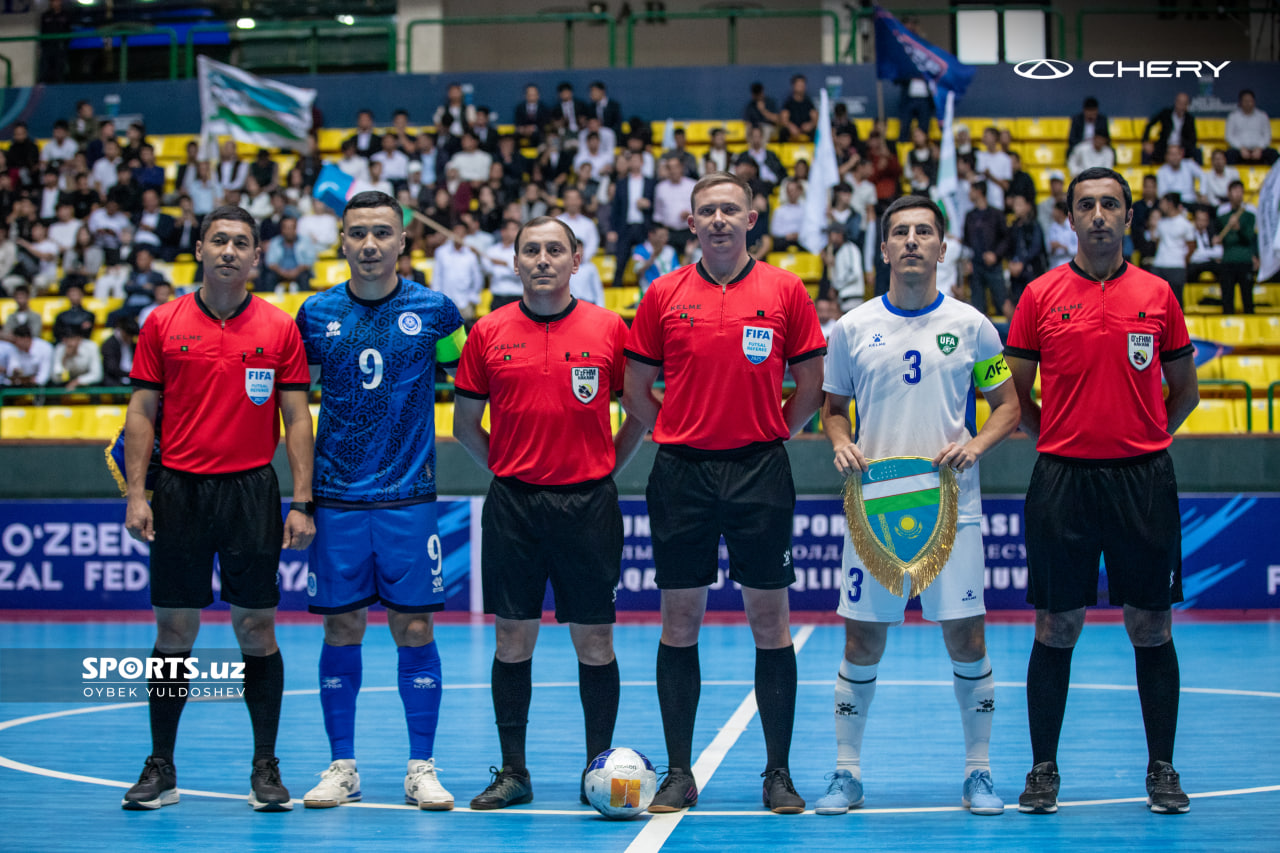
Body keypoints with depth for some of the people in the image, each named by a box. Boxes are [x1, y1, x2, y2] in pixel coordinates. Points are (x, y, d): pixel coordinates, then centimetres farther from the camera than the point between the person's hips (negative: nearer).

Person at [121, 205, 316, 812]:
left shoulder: (279, 328, 3)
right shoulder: (163, 324, 5)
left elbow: (297, 418, 3)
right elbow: (142, 413, 6)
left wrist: (301, 503, -4)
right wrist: (136, 495, -2)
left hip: (252, 491, -1)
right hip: (180, 490, 1)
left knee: (256, 629, 2)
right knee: (174, 630, 4)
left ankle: (266, 768, 11)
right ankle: (160, 768, 14)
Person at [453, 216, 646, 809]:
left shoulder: (608, 329, 2)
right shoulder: (489, 332, 5)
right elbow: (465, 423, 13)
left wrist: (606, 469, 5)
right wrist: (504, 470, 7)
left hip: (587, 504, -1)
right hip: (512, 504, 1)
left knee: (593, 639, 2)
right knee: (513, 638, 4)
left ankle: (599, 768, 13)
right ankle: (512, 771, 13)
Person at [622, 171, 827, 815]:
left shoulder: (785, 290, 3)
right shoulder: (663, 295, 5)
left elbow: (811, 383, 8)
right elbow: (636, 390, 11)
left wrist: (773, 433, 2)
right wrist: (681, 434, 5)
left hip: (760, 472, -1)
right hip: (681, 472, 1)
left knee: (769, 619, 2)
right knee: (680, 620, 3)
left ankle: (778, 773, 10)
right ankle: (679, 773, 12)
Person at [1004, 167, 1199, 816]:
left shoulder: (1157, 294, 6)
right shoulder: (1042, 295, 3)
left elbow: (1183, 389, 15)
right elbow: (1013, 394, 9)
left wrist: (1145, 437, 6)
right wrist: (1054, 435, 2)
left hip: (1143, 480, 1)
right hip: (1062, 480, -1)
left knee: (1151, 629, 5)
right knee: (1056, 630, 3)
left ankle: (1161, 770, 15)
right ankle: (1043, 769, 13)